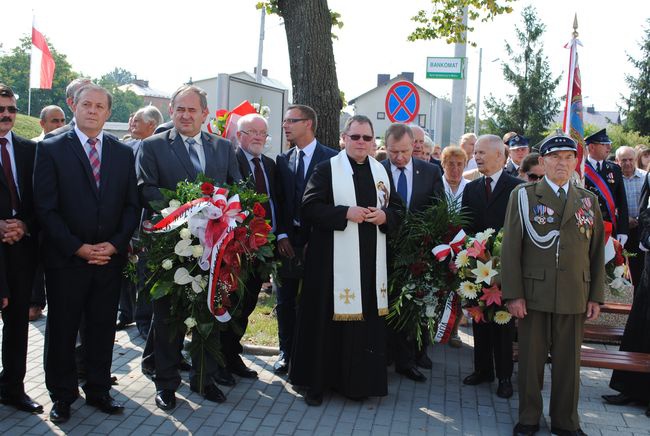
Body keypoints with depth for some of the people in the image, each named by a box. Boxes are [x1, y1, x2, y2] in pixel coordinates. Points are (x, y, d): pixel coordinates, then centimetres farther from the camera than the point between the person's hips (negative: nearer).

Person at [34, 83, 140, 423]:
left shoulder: (123, 153, 8)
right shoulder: (51, 149, -2)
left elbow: (132, 205, 7)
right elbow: (45, 207, -7)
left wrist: (115, 244, -7)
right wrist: (78, 247, -13)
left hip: (110, 257, 3)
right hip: (65, 258, -2)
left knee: (103, 328, 11)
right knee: (62, 330, 9)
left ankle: (98, 390, 26)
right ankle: (62, 395, 24)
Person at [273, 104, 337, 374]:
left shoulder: (331, 158, -5)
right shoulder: (282, 160, 10)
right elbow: (278, 200, 8)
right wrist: (281, 235, -3)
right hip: (288, 242, 4)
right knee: (285, 302, 10)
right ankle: (286, 352, 25)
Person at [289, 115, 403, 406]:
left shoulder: (381, 171, 13)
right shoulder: (326, 169, -1)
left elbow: (396, 208, 17)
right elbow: (309, 207, -8)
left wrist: (385, 216, -5)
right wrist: (346, 213, -17)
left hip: (371, 262, 4)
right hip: (333, 260, -4)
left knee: (367, 318, 6)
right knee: (327, 319, 0)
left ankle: (358, 381, 20)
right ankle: (317, 381, 14)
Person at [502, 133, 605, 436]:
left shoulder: (588, 200, 10)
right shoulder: (523, 196, 1)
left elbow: (597, 251, 11)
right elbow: (510, 248, -3)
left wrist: (596, 296, 6)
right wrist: (513, 294, -9)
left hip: (575, 296, 2)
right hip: (534, 294, -2)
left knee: (569, 362, 11)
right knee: (531, 359, 8)